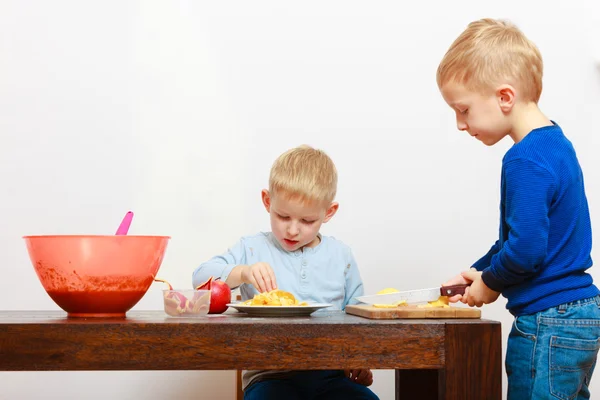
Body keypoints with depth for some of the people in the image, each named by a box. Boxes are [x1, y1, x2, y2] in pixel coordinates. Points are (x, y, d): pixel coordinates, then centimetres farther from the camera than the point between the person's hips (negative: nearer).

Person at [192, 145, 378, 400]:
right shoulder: (253, 249, 9)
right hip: (271, 375, -2)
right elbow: (201, 277, -2)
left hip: (330, 375, 2)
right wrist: (242, 272, -21)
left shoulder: (340, 255, 14)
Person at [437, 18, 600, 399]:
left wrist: (490, 282, -6)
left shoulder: (525, 160, -20)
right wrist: (475, 273, 13)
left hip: (548, 324, -10)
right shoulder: (557, 143, 11)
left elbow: (525, 249, -24)